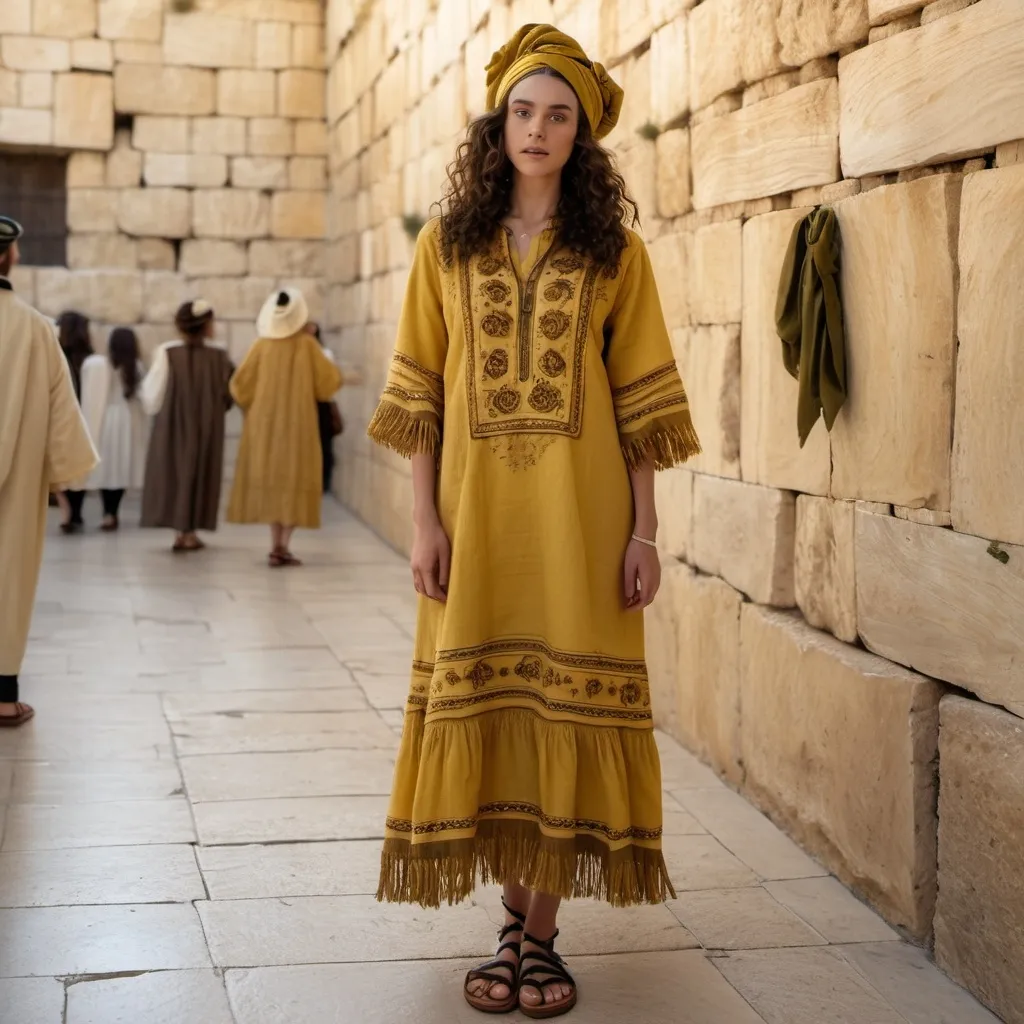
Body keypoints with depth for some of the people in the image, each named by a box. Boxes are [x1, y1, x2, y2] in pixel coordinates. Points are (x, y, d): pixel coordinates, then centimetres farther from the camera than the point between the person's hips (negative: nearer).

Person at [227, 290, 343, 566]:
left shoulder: (262, 345, -2)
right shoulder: (307, 344, -7)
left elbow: (240, 384, -1)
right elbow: (330, 380, -2)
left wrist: (252, 408, 17)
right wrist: (319, 357, 17)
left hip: (265, 422, 2)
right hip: (298, 422, -2)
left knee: (272, 477, 9)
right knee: (294, 479, 3)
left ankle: (276, 546, 5)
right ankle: (284, 545, -6)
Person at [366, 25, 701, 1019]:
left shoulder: (614, 250, 6)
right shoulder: (447, 245, 9)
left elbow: (641, 400, 3)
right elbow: (417, 395, 6)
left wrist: (644, 533, -2)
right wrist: (423, 520, -2)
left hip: (579, 516, -1)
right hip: (476, 514, 1)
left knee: (566, 709, -1)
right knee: (481, 708, 2)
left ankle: (543, 934, 9)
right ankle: (512, 924, 15)